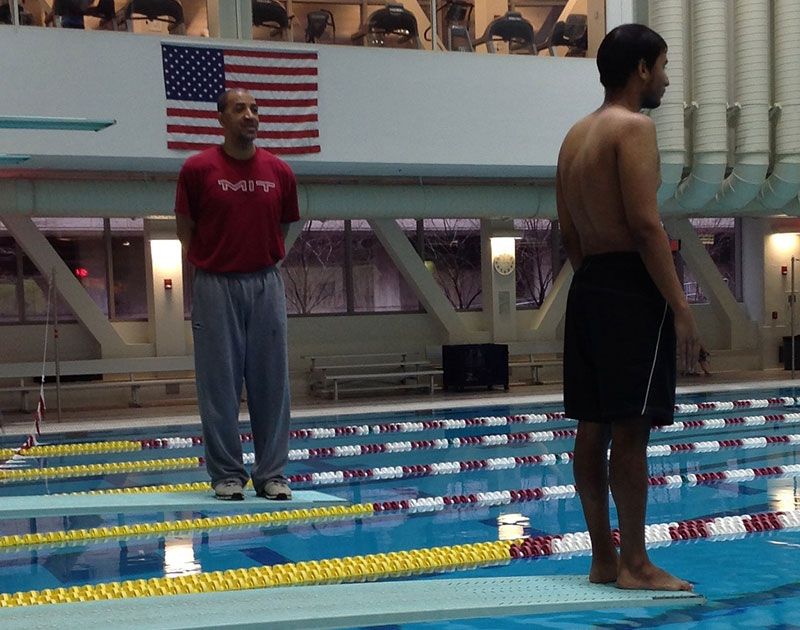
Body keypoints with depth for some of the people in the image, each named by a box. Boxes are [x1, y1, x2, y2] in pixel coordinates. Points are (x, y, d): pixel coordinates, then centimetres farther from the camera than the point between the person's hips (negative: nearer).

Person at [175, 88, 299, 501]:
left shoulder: (279, 172, 5)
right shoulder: (198, 169, -3)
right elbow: (186, 230, 4)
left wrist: (260, 263, 8)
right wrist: (211, 266, 4)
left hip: (266, 285, 3)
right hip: (215, 285, -3)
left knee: (270, 382, 5)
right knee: (219, 382, 1)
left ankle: (271, 474, 13)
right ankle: (227, 474, 10)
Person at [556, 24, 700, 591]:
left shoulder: (576, 135, 18)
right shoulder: (634, 127, -10)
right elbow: (645, 225, -18)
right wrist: (680, 307, -17)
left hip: (588, 288, 9)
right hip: (633, 288, -9)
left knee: (594, 427, 8)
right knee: (631, 429, -7)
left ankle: (604, 560, 14)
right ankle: (635, 564, -3)